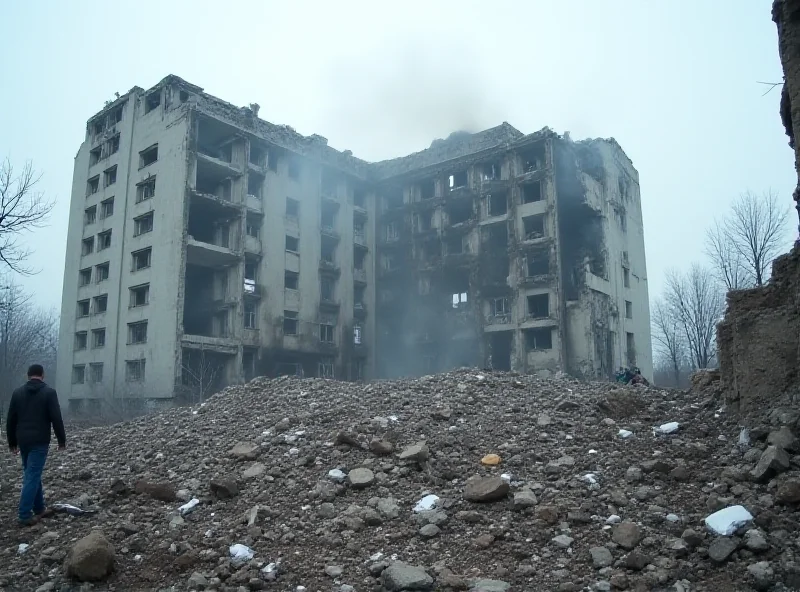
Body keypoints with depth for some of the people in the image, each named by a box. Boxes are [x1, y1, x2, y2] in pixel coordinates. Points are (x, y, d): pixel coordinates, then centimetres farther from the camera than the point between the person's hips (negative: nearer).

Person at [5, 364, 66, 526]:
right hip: (39, 441, -6)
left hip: (23, 440, 6)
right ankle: (25, 516, -5)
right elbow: (56, 419, -11)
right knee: (32, 476, -4)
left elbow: (10, 419, 11)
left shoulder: (18, 392, 8)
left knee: (32, 474, 16)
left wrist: (12, 442, 18)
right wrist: (62, 440, -2)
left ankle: (39, 509, 24)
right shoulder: (49, 392, -8)